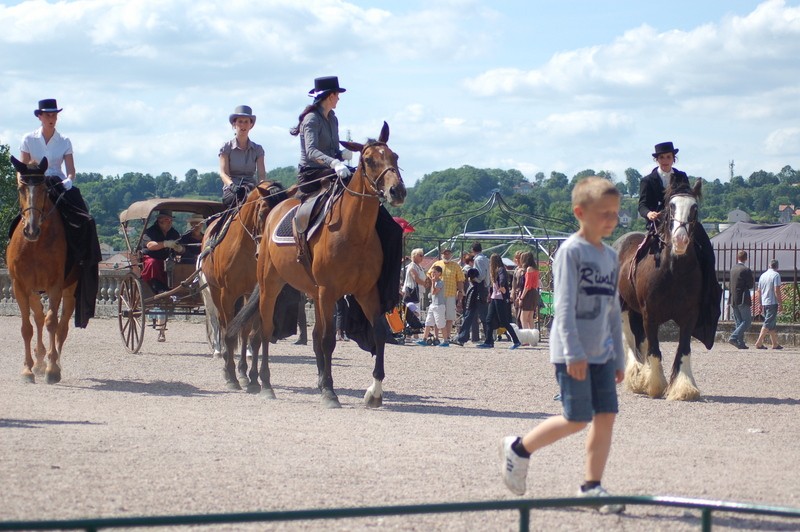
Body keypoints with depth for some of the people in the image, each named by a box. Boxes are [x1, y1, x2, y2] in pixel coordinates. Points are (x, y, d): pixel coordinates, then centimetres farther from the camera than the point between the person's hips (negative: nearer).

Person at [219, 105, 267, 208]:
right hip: (231, 192, -3)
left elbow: (261, 174, 3)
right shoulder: (227, 147, 8)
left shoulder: (257, 149, 15)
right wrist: (232, 185, -27)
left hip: (252, 189, 3)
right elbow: (223, 172, -4)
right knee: (241, 196, -40)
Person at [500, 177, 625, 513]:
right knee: (577, 419, -6)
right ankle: (519, 449, 13)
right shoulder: (571, 251, -9)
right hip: (573, 352, -7)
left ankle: (592, 486, 8)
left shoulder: (611, 257, 14)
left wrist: (618, 358, 17)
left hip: (602, 352, 7)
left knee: (606, 416, 0)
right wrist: (574, 353, -22)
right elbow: (564, 305, -16)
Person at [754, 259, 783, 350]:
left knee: (772, 325, 14)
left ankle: (775, 344, 18)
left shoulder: (763, 275, 12)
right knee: (768, 323, -7)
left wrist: (761, 303, 23)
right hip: (773, 303, -7)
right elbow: (777, 290, -16)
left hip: (764, 302, 7)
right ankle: (759, 343, -14)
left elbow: (759, 291, 16)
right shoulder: (776, 275, -9)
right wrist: (780, 303, -13)